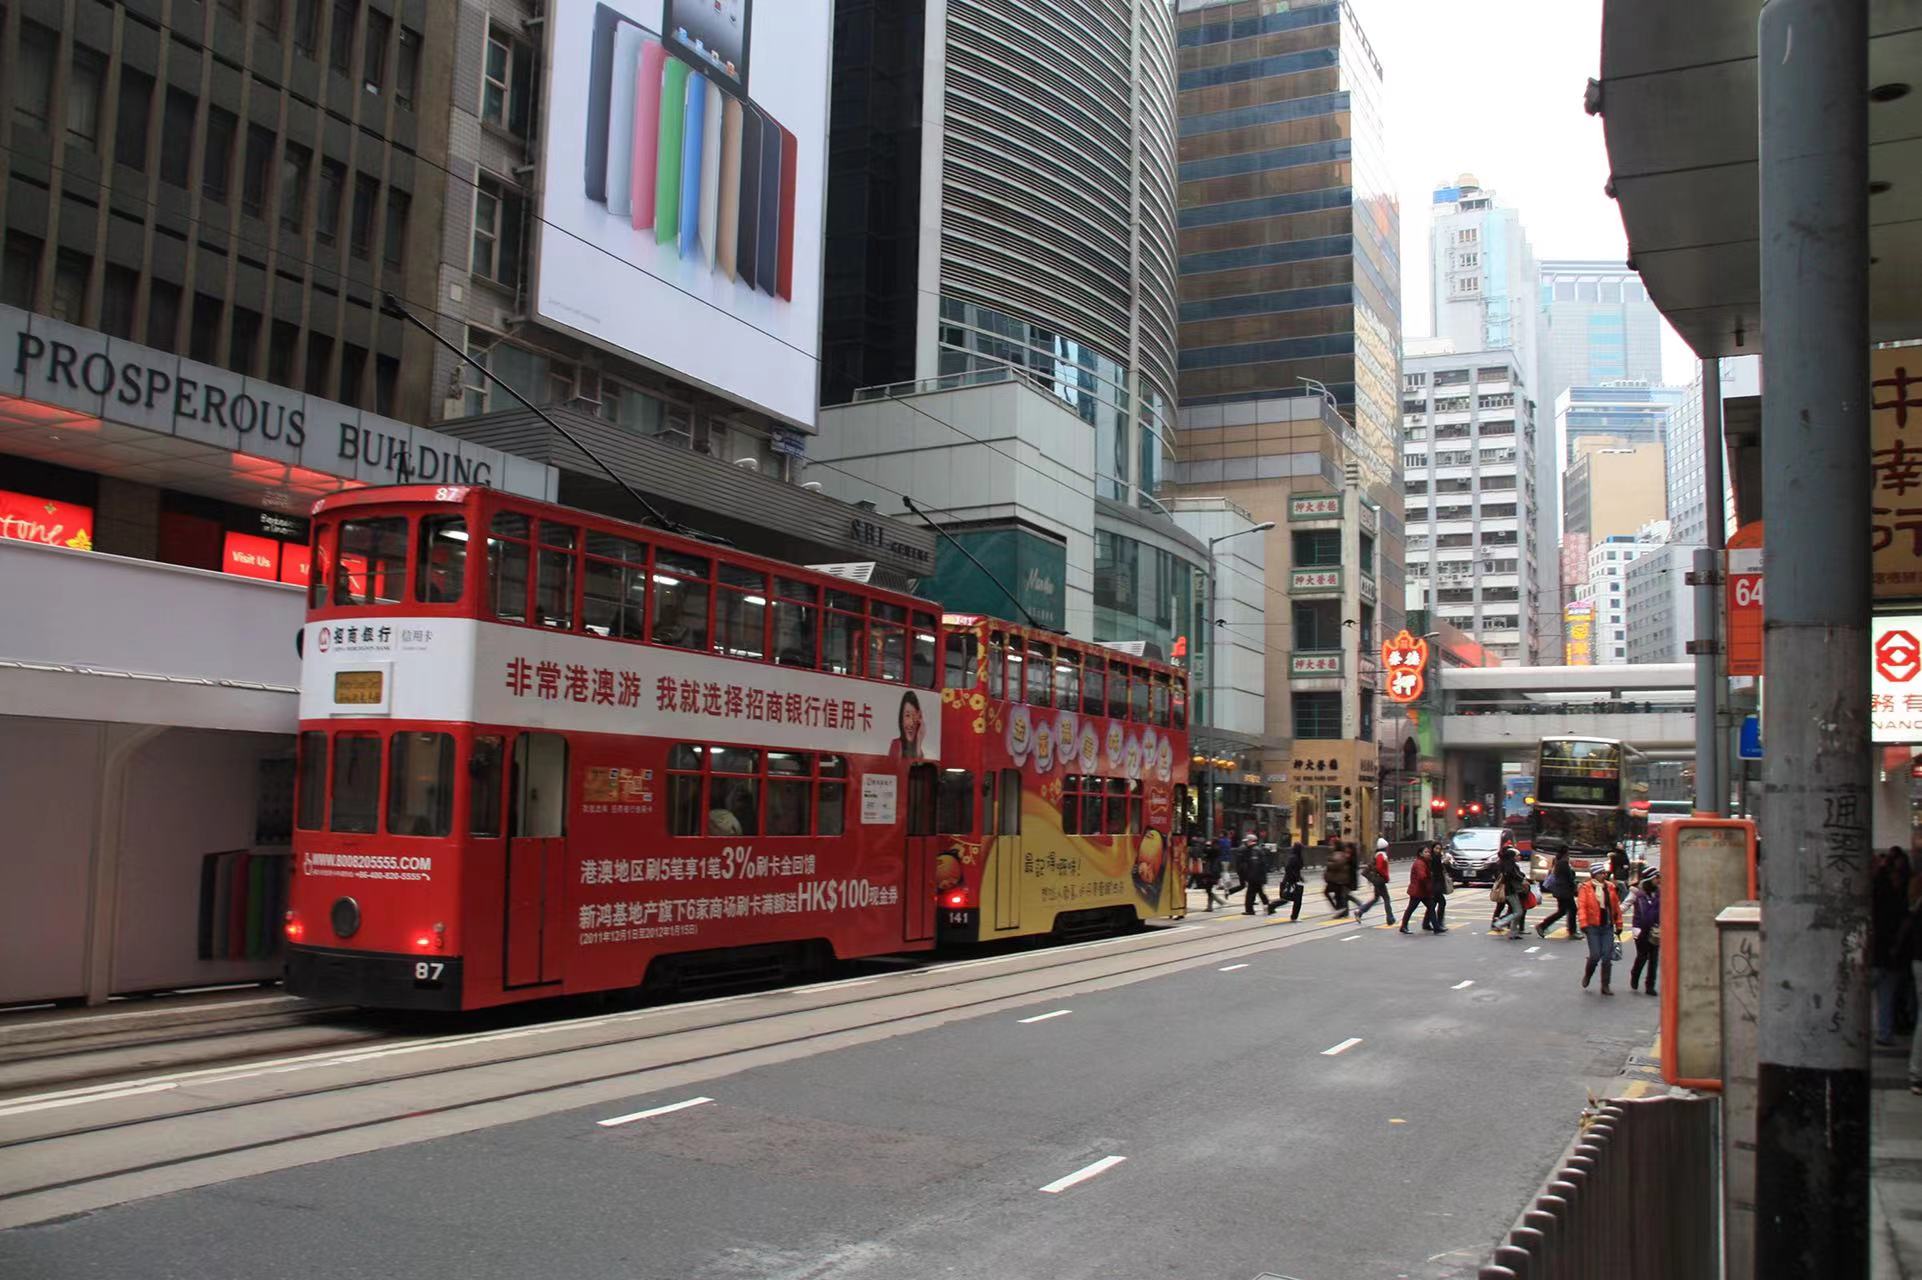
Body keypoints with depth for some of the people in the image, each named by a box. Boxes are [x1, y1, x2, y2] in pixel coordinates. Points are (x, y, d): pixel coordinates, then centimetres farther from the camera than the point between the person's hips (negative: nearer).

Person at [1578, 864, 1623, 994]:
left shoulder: (1610, 887, 7)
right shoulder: (1586, 888, -5)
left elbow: (1616, 906, 12)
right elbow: (1582, 906, -10)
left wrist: (1619, 924, 13)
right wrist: (1584, 924, -17)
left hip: (1608, 927, 4)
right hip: (1593, 926, -4)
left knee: (1607, 957, 3)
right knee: (1595, 955, -6)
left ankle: (1605, 986, 12)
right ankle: (1586, 976, 23)